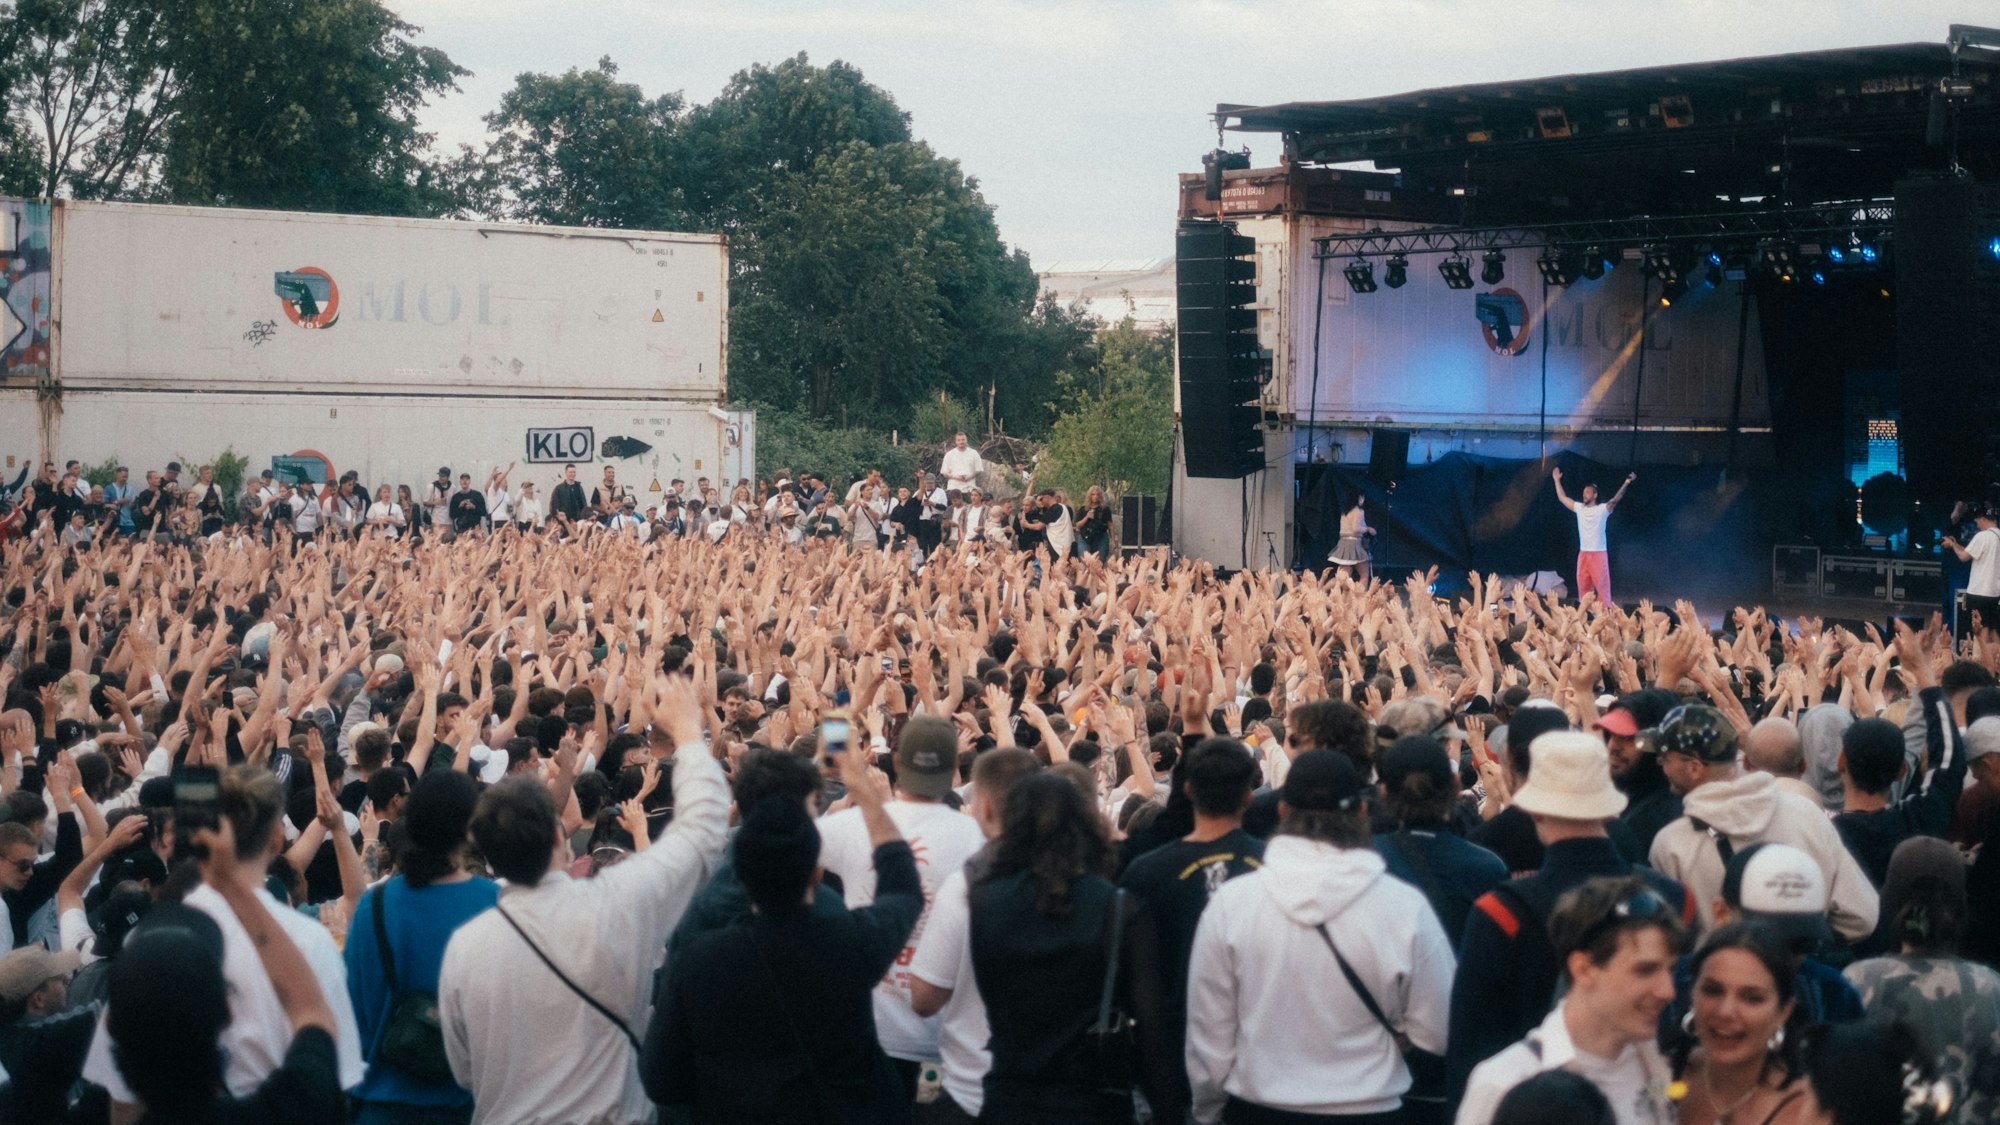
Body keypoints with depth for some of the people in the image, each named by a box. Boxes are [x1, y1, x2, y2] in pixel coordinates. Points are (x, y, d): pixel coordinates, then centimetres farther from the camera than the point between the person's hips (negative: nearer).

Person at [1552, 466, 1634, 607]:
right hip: (1583, 554, 5)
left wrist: (1626, 483, -32)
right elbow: (1562, 498, 19)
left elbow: (1615, 499, -19)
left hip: (1598, 554, -5)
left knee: (1602, 586, -5)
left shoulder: (1602, 509, -5)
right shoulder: (1579, 508, 10)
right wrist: (1557, 481, 21)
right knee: (1583, 587, 9)